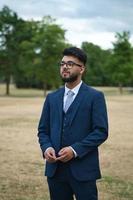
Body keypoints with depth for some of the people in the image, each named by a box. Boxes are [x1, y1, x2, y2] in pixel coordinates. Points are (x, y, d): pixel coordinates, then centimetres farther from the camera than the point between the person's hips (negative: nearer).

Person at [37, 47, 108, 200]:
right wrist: (46, 148, -8)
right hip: (55, 169, 4)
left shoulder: (95, 97, -2)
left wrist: (75, 150, -18)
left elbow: (101, 131, -8)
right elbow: (43, 130, 13)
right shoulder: (52, 97, 12)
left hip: (83, 170, -4)